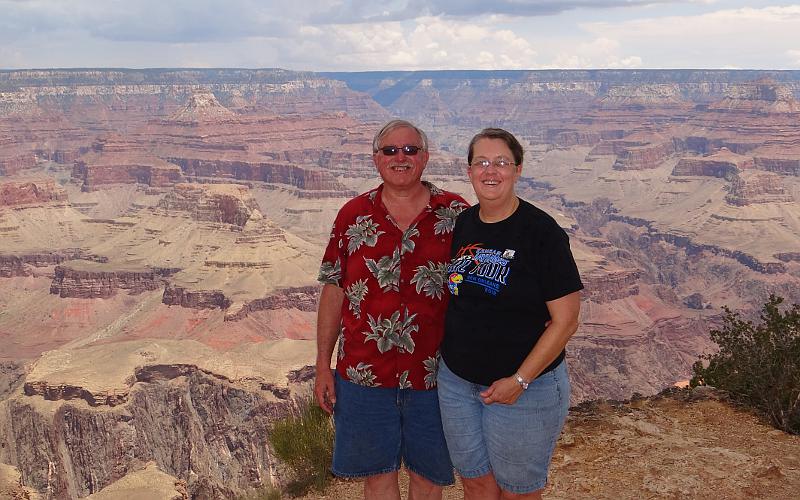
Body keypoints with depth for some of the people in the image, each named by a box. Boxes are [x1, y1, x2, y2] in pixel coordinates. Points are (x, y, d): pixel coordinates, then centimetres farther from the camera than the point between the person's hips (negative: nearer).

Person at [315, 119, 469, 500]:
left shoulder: (457, 214, -3)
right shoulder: (353, 215, 0)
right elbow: (333, 290, 3)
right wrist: (323, 366, 2)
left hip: (433, 374, 0)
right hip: (364, 373, 1)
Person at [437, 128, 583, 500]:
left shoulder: (542, 232, -15)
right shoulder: (461, 225, 2)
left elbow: (566, 320, -16)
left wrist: (520, 380, -18)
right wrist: (449, 352, 2)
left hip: (524, 387, -5)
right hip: (456, 380, 5)